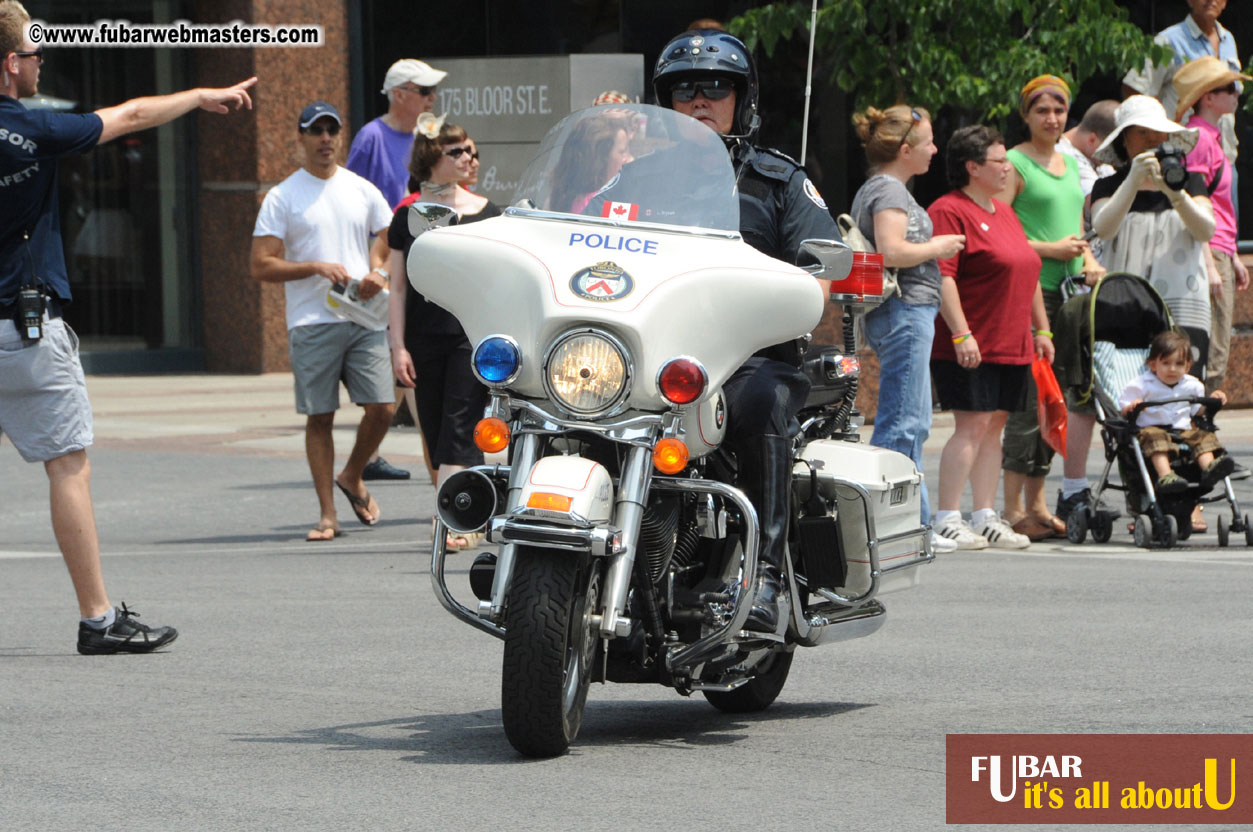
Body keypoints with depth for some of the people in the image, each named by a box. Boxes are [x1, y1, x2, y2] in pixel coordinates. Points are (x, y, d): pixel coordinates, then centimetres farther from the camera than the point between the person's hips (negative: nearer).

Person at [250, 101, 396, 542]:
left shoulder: (363, 191, 13)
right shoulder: (282, 197, 3)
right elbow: (262, 266, -2)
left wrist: (380, 273, -4)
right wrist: (316, 267, -14)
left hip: (365, 319, 3)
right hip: (312, 323, -3)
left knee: (382, 408, -6)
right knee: (319, 417, -2)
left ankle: (351, 477, 21)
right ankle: (327, 513, 5)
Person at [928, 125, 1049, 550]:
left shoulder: (1004, 212, 20)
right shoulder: (949, 212, -9)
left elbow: (1028, 274, 26)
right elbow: (942, 276, -18)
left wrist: (1041, 328, 22)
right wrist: (961, 334, -24)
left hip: (1012, 346, 9)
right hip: (971, 348, -9)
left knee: (994, 425, 8)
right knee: (972, 425, -11)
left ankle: (986, 517, 11)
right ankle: (947, 519, -9)